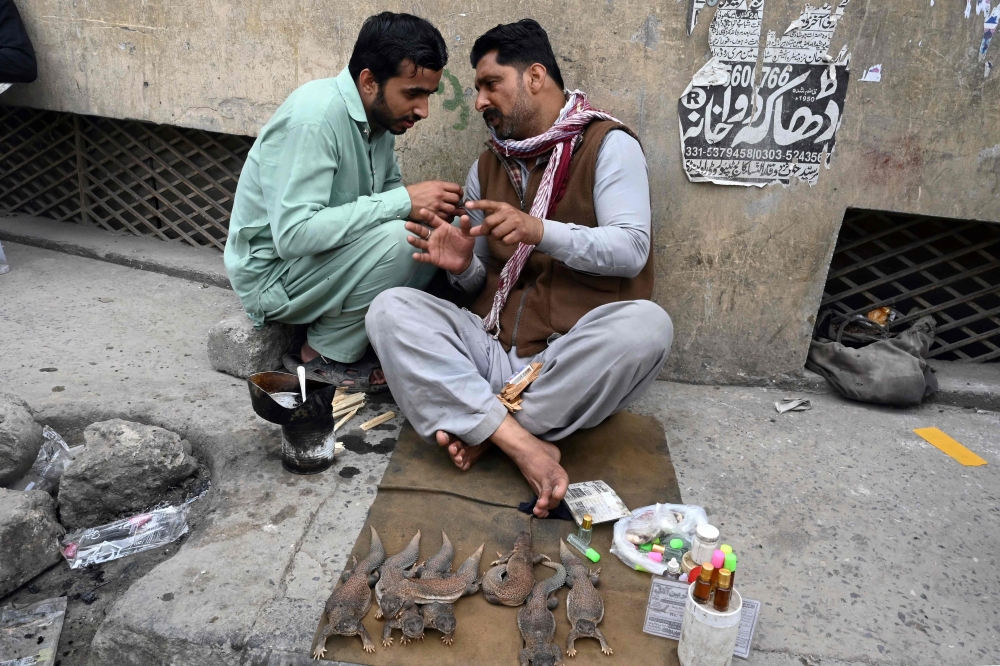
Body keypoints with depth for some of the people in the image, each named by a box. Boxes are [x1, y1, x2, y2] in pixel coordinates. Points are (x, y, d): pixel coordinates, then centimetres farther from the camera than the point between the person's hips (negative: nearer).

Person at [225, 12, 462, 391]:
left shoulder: (378, 117, 0)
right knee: (398, 239, -28)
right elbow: (293, 234, -32)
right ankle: (322, 356, -8)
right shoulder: (314, 117, -25)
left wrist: (427, 210, -16)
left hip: (318, 260, 8)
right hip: (271, 275, -8)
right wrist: (404, 202, -31)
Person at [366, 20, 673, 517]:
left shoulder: (608, 145, 0)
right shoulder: (487, 166, 15)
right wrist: (461, 265, -7)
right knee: (390, 309, -16)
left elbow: (631, 249, -13)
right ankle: (522, 445, -29)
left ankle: (482, 429, -20)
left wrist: (539, 230, -27)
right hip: (493, 350, 4)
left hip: (574, 359, -3)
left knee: (646, 324, -33)